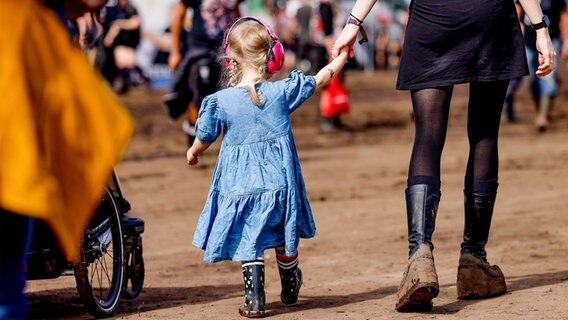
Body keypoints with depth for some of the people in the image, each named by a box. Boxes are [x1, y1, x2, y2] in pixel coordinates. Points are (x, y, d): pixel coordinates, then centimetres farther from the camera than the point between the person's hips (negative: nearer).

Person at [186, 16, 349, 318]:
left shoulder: (220, 101, -10)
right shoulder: (283, 92, -6)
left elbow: (204, 138, 4)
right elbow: (320, 79, 10)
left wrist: (193, 153, 28)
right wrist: (341, 57, 29)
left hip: (240, 185, -2)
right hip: (280, 180, 2)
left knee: (248, 242, 6)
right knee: (285, 241, 19)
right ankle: (290, 289, 38)